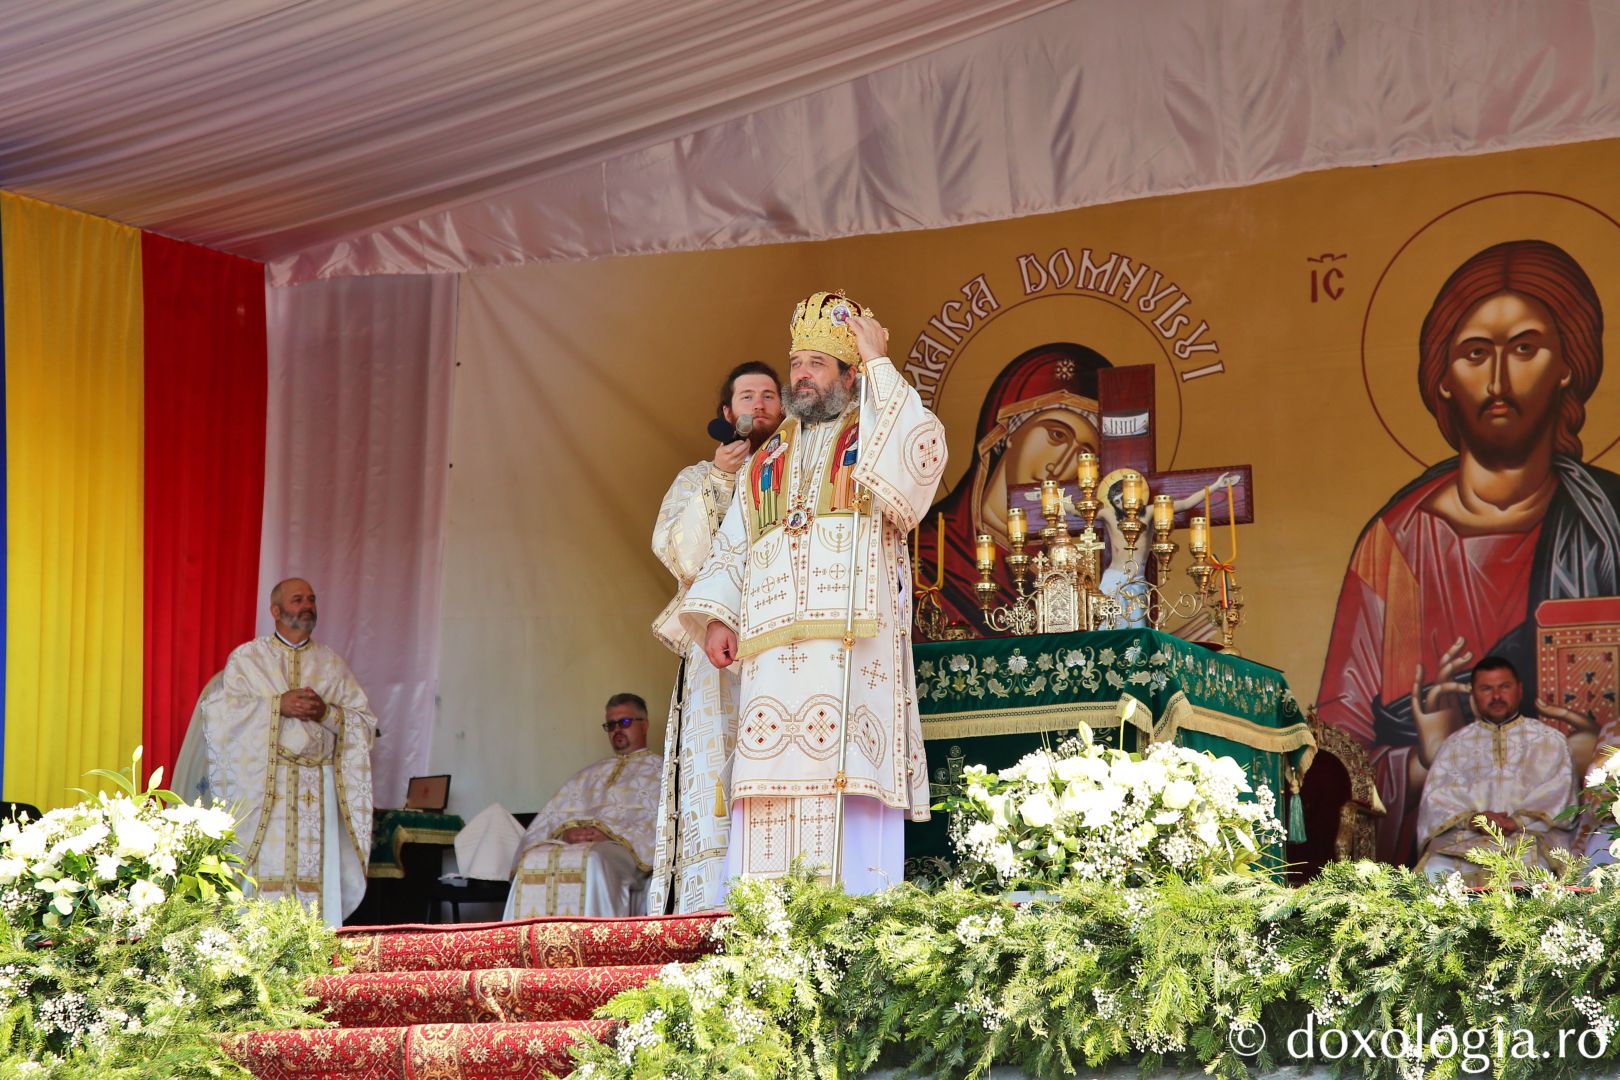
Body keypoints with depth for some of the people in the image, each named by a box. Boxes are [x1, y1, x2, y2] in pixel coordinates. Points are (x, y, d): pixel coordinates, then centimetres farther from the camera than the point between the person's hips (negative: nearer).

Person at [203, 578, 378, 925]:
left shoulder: (333, 664, 16)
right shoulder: (247, 657, 10)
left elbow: (364, 722, 10)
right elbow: (220, 709, -4)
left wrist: (326, 713, -9)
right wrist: (277, 706, -13)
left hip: (317, 789, 2)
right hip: (260, 787, -2)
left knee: (316, 873, -5)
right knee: (265, 870, -10)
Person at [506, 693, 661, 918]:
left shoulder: (660, 771, 18)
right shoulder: (590, 774, 34)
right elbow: (555, 813, 20)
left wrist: (611, 834, -13)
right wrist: (566, 831, -4)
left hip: (624, 847, -4)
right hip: (575, 843, 4)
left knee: (591, 862, -40)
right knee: (533, 860, -30)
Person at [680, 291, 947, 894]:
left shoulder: (874, 437, 14)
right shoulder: (766, 462, 28)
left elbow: (922, 449, -10)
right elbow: (730, 549, 24)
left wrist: (880, 365, -4)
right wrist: (716, 616, 6)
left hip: (849, 634, -4)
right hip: (773, 640, 4)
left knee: (844, 777, -14)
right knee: (774, 779, -5)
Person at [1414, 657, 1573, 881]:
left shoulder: (1550, 740, 20)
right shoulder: (1455, 743, 25)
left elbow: (1555, 795, 5)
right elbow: (1437, 795, 11)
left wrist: (1518, 821, -14)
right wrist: (1471, 818, -11)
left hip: (1529, 836, -2)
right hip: (1461, 838, 2)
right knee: (1434, 872, -31)